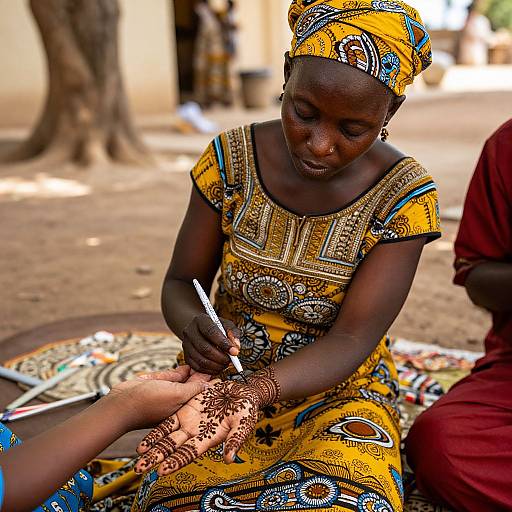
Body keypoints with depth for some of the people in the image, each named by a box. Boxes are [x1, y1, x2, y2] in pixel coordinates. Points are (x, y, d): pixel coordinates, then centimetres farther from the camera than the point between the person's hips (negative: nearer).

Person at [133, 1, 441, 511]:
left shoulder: (403, 195, -13)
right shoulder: (231, 159, -8)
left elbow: (351, 339, -17)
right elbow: (180, 284, -1)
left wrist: (253, 392, -35)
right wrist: (194, 327, -25)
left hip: (337, 390, 0)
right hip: (226, 374, 1)